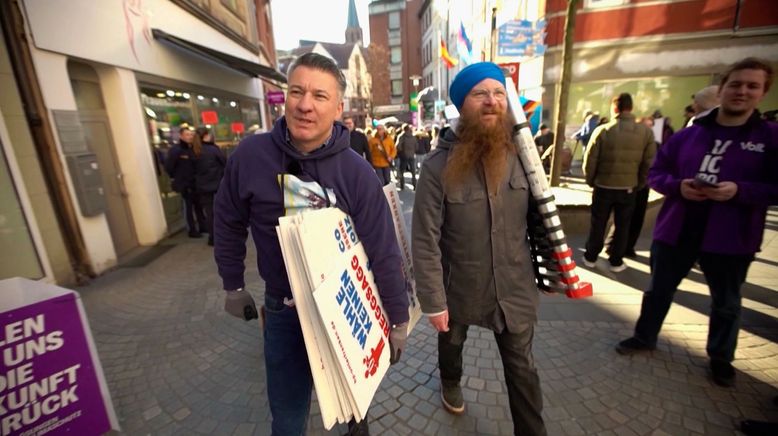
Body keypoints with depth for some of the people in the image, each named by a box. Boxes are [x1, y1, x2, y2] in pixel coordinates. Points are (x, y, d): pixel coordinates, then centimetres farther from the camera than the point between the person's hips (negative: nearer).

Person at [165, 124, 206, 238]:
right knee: (188, 206, 1)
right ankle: (192, 230, 10)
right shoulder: (175, 150, -11)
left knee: (199, 205, 12)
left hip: (196, 182, 6)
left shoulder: (192, 148, 7)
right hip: (184, 184, -5)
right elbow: (168, 166, -10)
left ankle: (202, 226, 24)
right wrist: (177, 177, -1)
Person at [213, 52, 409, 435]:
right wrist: (233, 287, 9)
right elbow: (229, 225, 1)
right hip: (283, 310, 1)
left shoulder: (357, 173, -19)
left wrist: (398, 319, -9)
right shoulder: (250, 156, -13)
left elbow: (383, 253, -15)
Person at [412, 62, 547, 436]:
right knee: (451, 343, 29)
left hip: (515, 287, 2)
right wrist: (433, 301, -15)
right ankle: (451, 382, 64)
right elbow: (425, 241, -19)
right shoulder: (438, 165, -20)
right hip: (460, 289, -1)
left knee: (521, 368, 17)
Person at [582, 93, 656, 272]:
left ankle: (591, 257, 22)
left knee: (598, 224, 12)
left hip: (603, 186, -1)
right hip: (629, 188, 1)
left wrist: (591, 181, 7)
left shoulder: (602, 130, -10)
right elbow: (649, 163, -2)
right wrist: (639, 184, 12)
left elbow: (590, 160, -8)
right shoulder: (646, 132, -4)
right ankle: (616, 261, 22)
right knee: (622, 225, 14)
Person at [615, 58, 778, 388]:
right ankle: (644, 338, 35)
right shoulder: (688, 134, 3)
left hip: (730, 237, -1)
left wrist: (739, 190, -21)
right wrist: (679, 186, -14)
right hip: (676, 229, 1)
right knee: (658, 290, 15)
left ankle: (720, 359, 39)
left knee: (726, 303, 17)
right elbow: (655, 173, 5)